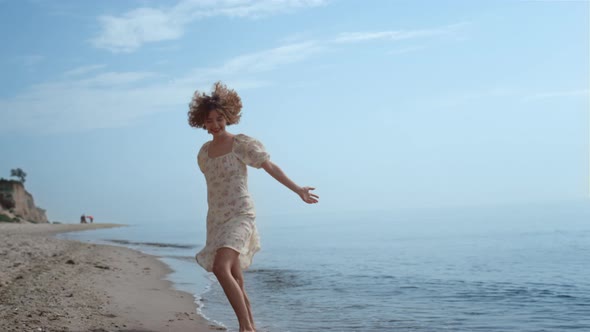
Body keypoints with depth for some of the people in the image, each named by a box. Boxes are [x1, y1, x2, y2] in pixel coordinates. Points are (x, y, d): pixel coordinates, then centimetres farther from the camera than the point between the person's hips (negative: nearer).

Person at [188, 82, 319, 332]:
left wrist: (297, 189, -13)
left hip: (240, 215, -7)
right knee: (235, 279, 10)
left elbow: (271, 168, -6)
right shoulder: (204, 152, 12)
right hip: (216, 219, 7)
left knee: (221, 268, -26)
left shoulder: (241, 144, -5)